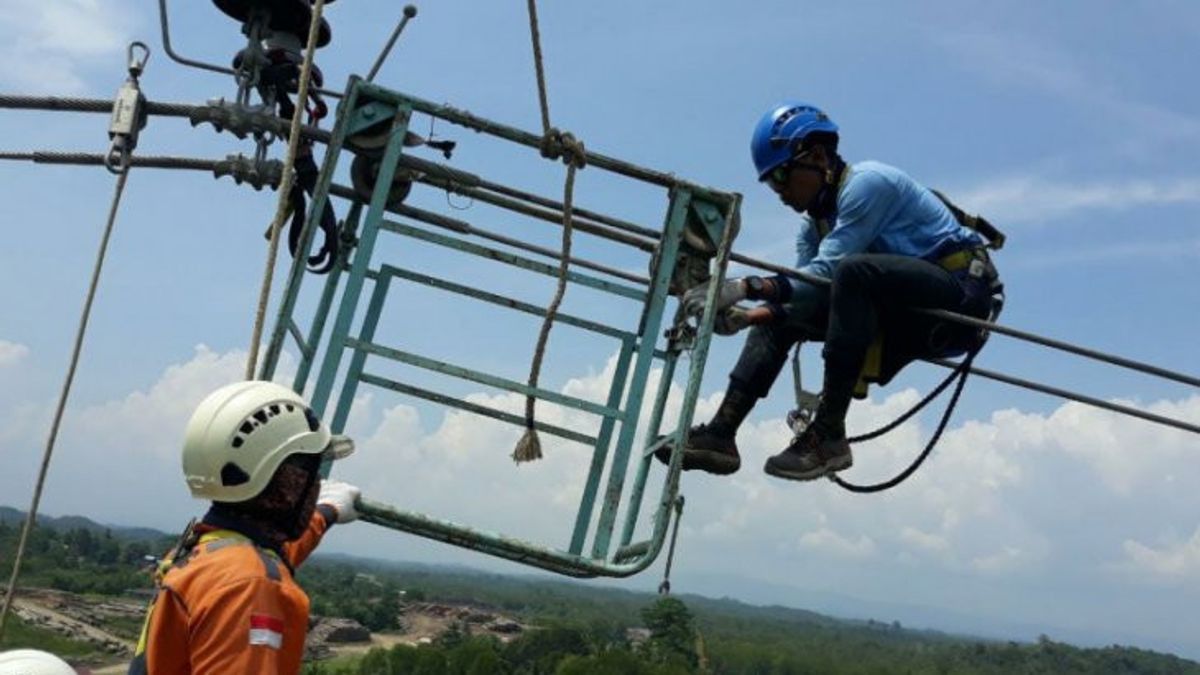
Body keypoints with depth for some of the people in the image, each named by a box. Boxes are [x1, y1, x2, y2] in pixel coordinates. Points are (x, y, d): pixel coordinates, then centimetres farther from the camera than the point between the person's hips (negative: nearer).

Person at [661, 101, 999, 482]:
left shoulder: (867, 182, -15)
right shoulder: (815, 224, 11)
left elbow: (825, 273, -25)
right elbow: (805, 290, -1)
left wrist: (746, 287, -31)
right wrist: (744, 316, -17)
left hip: (962, 295, -9)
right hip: (910, 315, 9)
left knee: (853, 271, -35)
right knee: (779, 315, 4)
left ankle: (829, 436, -32)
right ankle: (721, 434, -1)